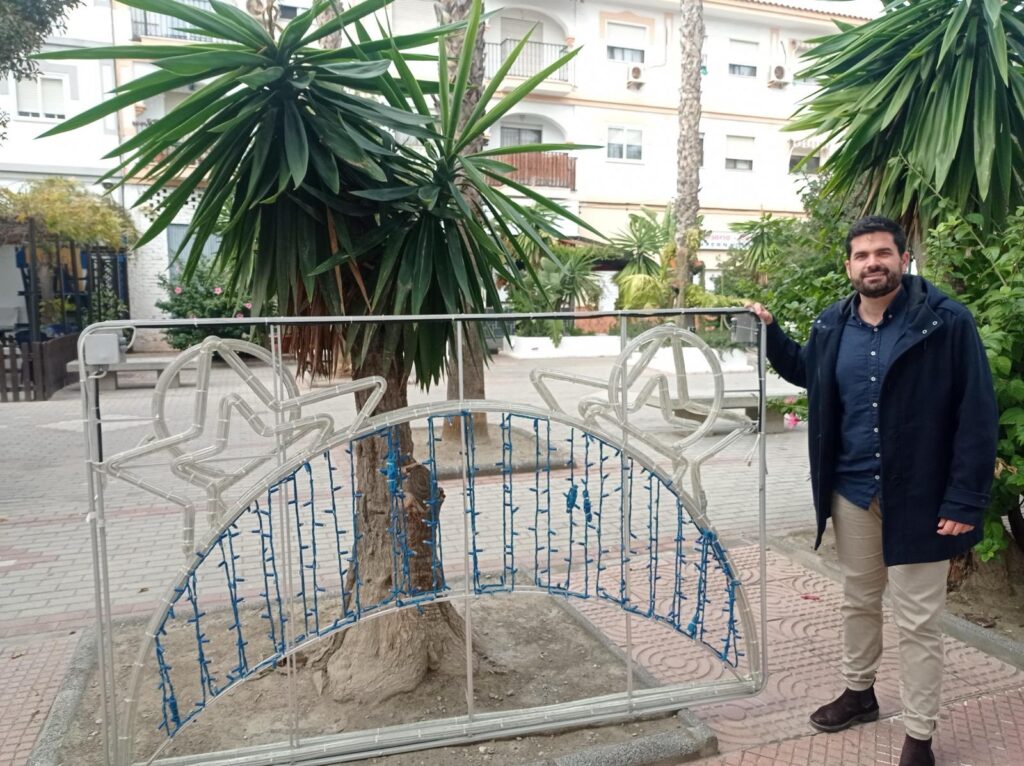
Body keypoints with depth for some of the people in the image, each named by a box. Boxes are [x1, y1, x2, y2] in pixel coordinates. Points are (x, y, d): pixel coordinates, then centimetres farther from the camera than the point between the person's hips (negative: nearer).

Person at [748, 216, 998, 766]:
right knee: (858, 601, 21)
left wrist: (965, 499, -19)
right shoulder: (832, 326, 2)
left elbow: (977, 414, -15)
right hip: (852, 491, 5)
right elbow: (804, 371, 23)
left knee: (917, 622, 7)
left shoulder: (947, 322, -14)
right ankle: (858, 692, 43)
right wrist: (769, 330, 10)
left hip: (919, 495, -5)